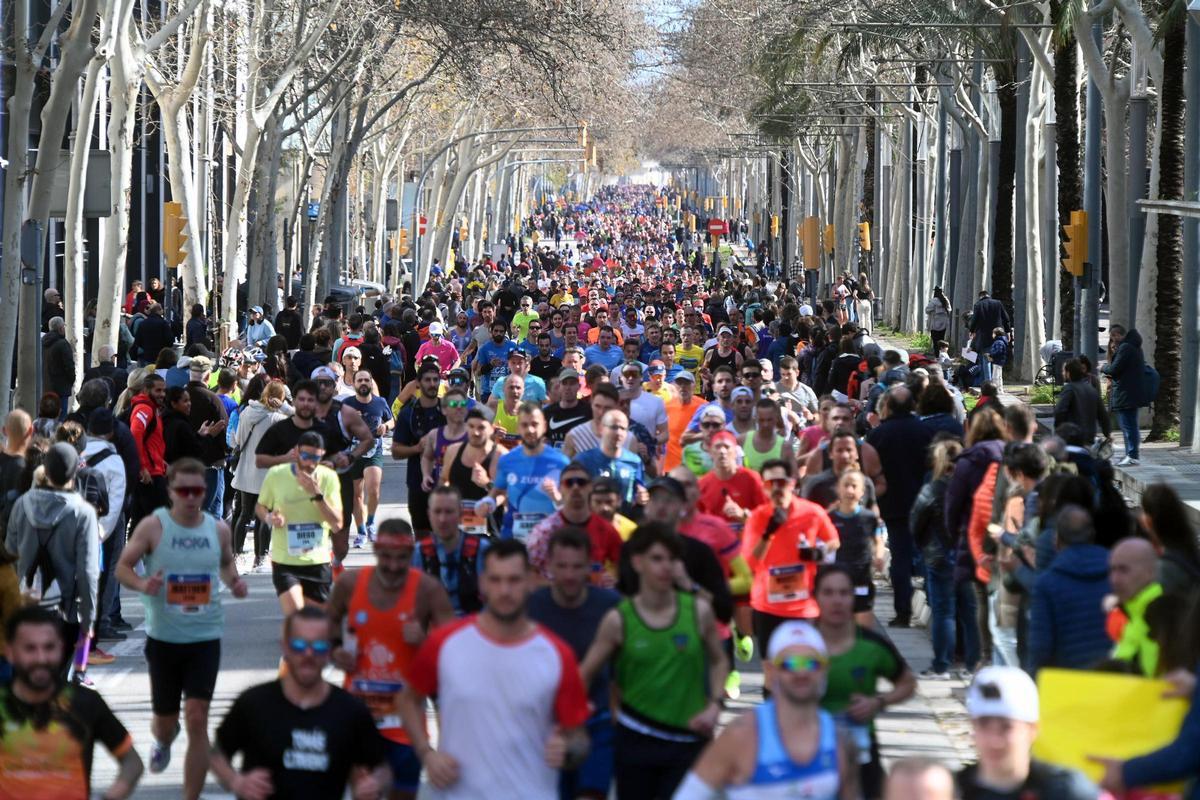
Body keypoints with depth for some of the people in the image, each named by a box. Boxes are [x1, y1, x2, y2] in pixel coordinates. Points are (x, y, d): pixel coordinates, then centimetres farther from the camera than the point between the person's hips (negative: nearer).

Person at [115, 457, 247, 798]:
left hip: (205, 638, 1)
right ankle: (163, 742, 53)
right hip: (163, 638, 0)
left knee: (197, 719, -11)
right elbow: (122, 567, -5)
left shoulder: (219, 529, 0)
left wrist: (233, 582, -3)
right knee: (165, 721, 12)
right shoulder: (153, 526, -9)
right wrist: (142, 585, -26)